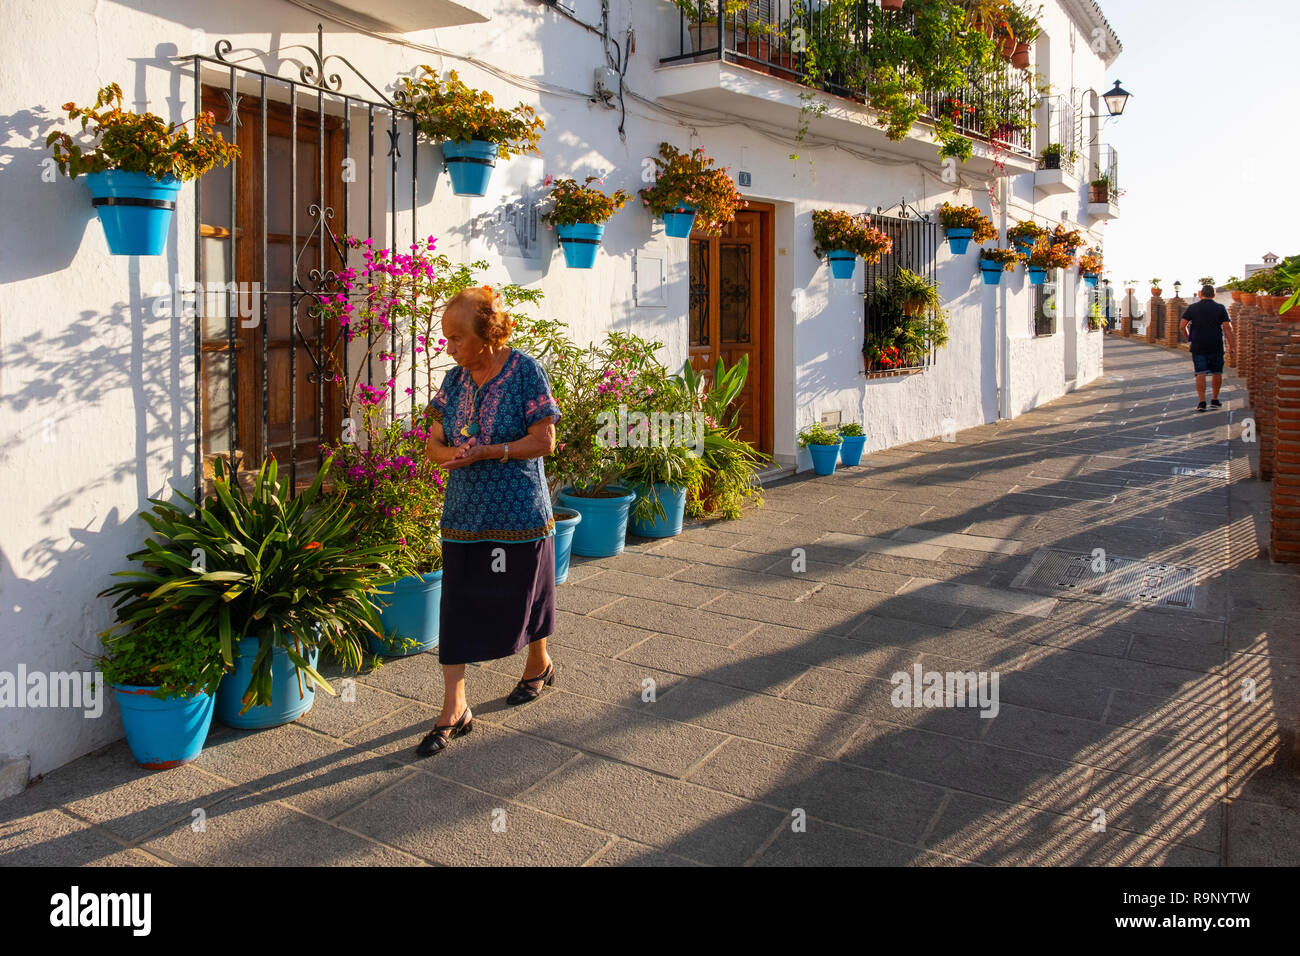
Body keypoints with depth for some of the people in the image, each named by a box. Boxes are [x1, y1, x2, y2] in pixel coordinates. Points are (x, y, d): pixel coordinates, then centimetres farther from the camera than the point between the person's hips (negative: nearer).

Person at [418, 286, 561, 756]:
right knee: (457, 606, 1)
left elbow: (544, 440, -14)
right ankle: (454, 708, 9)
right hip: (464, 513, 5)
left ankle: (539, 663, 41)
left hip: (518, 512, -4)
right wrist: (451, 453, -15)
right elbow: (434, 442, 8)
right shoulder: (455, 378, 6)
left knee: (521, 595, 12)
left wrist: (484, 453, -20)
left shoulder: (526, 372, -10)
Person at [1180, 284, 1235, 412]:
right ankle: (1215, 400, 20)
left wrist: (1188, 338, 16)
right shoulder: (1220, 308, 1)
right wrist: (1230, 347, -3)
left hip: (1198, 347, 0)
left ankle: (1202, 402, -10)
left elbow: (1183, 326, -1)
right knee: (1217, 373, 13)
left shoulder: (1192, 307, 2)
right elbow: (1227, 328, -4)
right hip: (1216, 347, 0)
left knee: (1200, 374, -2)